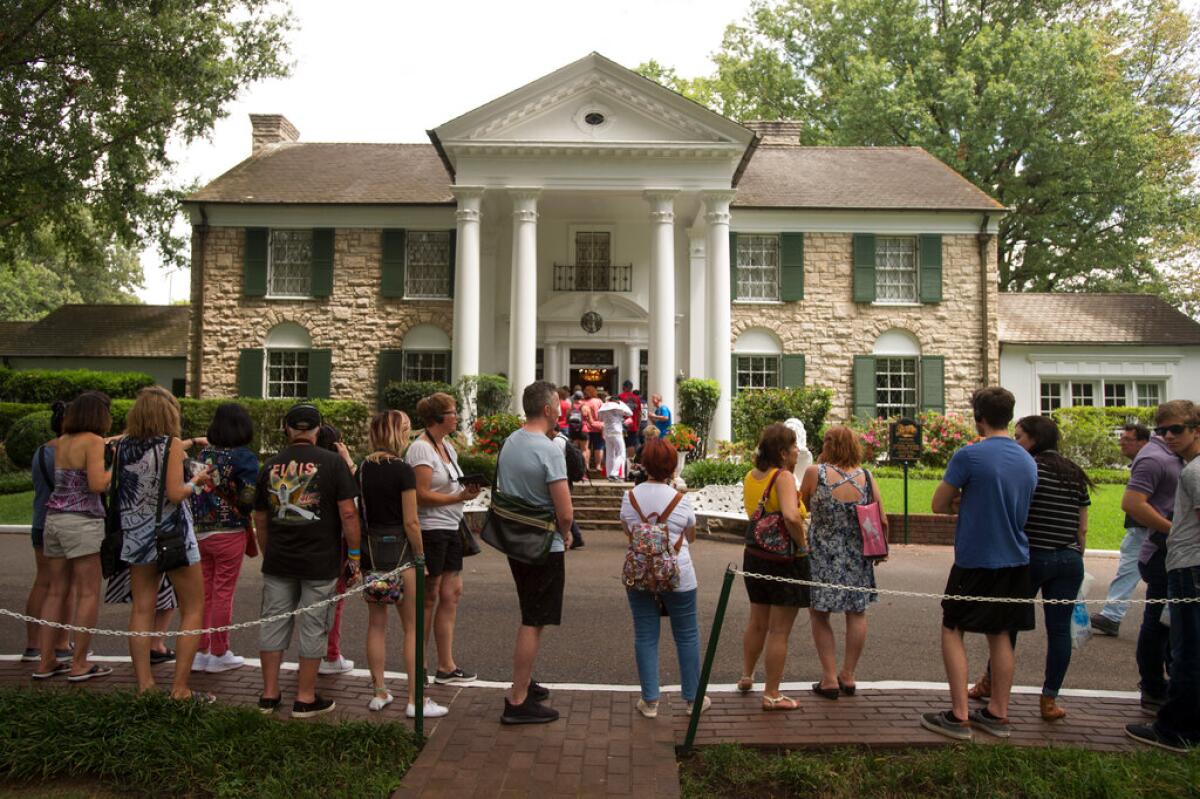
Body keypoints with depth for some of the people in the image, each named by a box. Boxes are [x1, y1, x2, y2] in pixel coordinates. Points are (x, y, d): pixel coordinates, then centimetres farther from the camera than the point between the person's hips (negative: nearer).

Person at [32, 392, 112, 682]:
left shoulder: (61, 442, 12)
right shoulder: (93, 441, -10)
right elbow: (97, 484, -18)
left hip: (54, 519, 8)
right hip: (82, 521, -8)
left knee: (56, 592, 13)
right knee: (89, 593, 0)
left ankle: (46, 661, 17)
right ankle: (79, 665, 2)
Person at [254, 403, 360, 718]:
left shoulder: (270, 466, 5)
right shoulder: (332, 462, -8)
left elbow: (260, 519, 12)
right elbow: (348, 513, -13)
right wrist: (354, 556, -5)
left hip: (278, 562, 4)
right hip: (321, 562, -4)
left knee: (274, 624, 13)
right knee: (314, 628, 6)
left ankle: (269, 694, 22)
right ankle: (305, 698, 13)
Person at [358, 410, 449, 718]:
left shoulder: (363, 468, 6)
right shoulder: (402, 470, -13)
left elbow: (360, 511, 10)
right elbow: (411, 522, -14)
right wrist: (421, 557, -5)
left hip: (370, 553, 6)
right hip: (399, 553, -6)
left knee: (376, 625, 15)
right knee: (413, 628, 3)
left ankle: (379, 692, 23)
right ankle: (416, 700, 7)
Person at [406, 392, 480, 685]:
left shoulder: (447, 447, 14)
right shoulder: (420, 449, -14)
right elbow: (422, 495, -20)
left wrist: (469, 488, 3)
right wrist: (459, 498, -20)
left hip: (450, 528, 9)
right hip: (429, 529, -9)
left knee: (451, 593, 8)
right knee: (428, 597, 2)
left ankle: (446, 666, 16)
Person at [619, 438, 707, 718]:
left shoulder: (629, 497, -4)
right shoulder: (680, 500, -9)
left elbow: (628, 533, 8)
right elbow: (691, 537, 5)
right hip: (678, 577, -2)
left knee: (645, 637, 10)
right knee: (687, 636, 12)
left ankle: (649, 701, 15)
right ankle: (693, 698, 22)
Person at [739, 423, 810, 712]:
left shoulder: (750, 476, 3)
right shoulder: (783, 477, -19)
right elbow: (791, 516, -34)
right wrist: (803, 544, -20)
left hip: (754, 556, 8)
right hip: (785, 560, -8)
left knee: (757, 623, 25)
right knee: (779, 631, 4)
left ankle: (746, 676, 41)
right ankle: (772, 695, 13)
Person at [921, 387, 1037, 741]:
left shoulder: (969, 455, -15)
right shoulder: (1028, 461, 7)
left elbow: (939, 504, -10)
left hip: (974, 560, -6)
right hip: (1015, 561, 6)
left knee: (952, 630, 5)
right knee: (1000, 634, 14)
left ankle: (959, 716, 3)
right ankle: (998, 714, 21)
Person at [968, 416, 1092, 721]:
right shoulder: (1075, 474, 10)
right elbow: (1082, 527, 13)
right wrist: (1076, 559, 20)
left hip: (1031, 557, -5)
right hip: (1069, 560, 5)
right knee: (1059, 628, 6)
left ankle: (991, 682, 25)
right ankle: (1049, 699, 11)